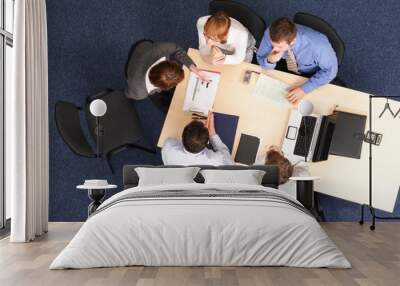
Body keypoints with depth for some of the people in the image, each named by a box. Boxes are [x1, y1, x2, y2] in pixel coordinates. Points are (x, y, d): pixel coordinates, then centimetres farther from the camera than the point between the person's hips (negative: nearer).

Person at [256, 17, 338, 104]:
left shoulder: (318, 44, -42)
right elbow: (260, 59, -15)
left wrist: (304, 89, -32)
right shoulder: (270, 34, -32)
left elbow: (330, 70, -25)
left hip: (312, 75, -3)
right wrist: (270, 60, -39)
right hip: (286, 66, 3)